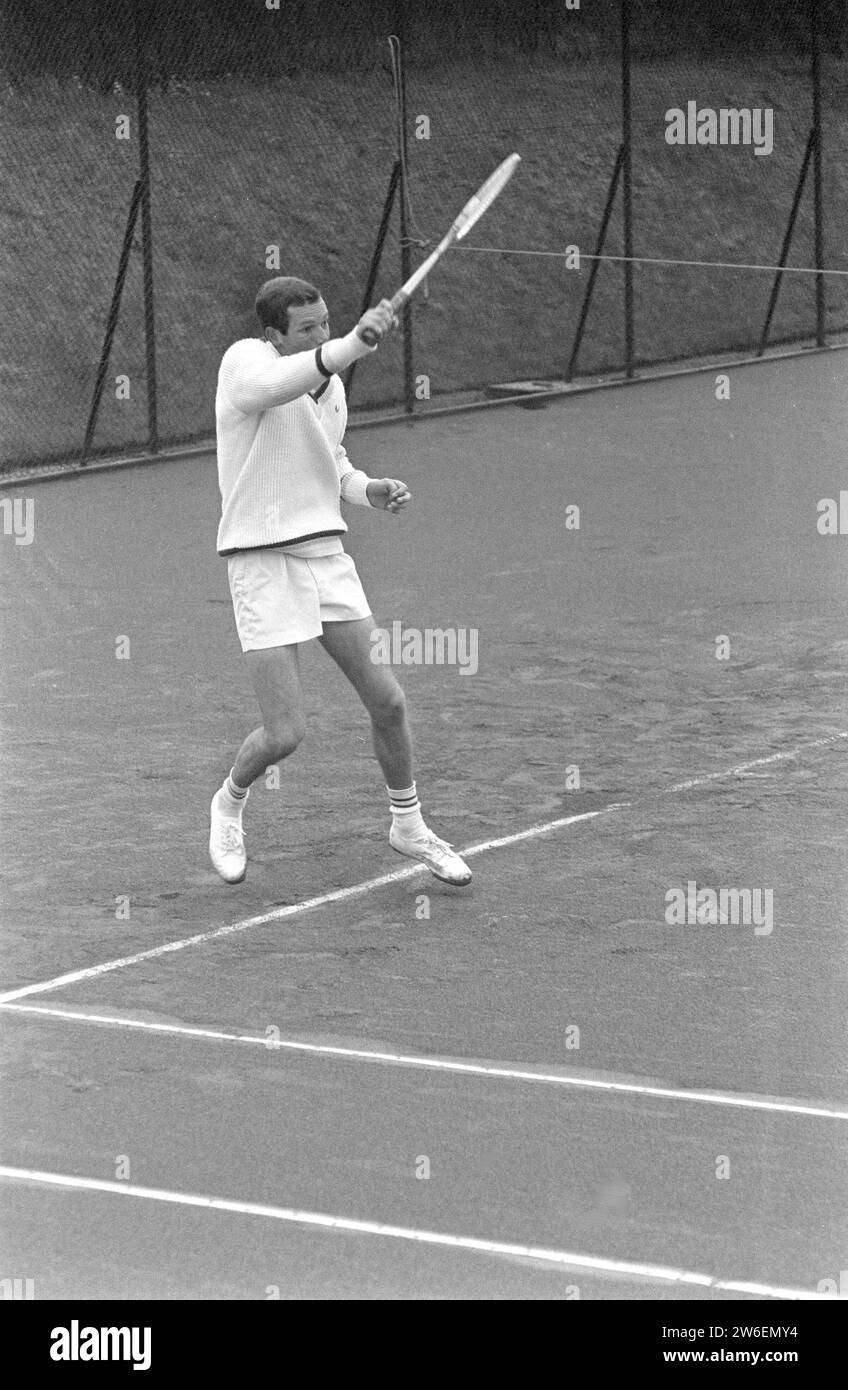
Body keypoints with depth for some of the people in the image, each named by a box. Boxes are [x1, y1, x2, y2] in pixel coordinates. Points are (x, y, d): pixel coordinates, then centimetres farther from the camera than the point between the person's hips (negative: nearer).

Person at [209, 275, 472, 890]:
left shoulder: (333, 386, 10)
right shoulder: (245, 360, -12)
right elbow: (275, 384, -37)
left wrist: (371, 490, 3)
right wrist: (357, 343, -50)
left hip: (326, 555, 6)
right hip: (263, 559, -6)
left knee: (387, 701, 4)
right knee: (286, 733, -9)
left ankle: (409, 826, 26)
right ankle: (230, 803, 24)